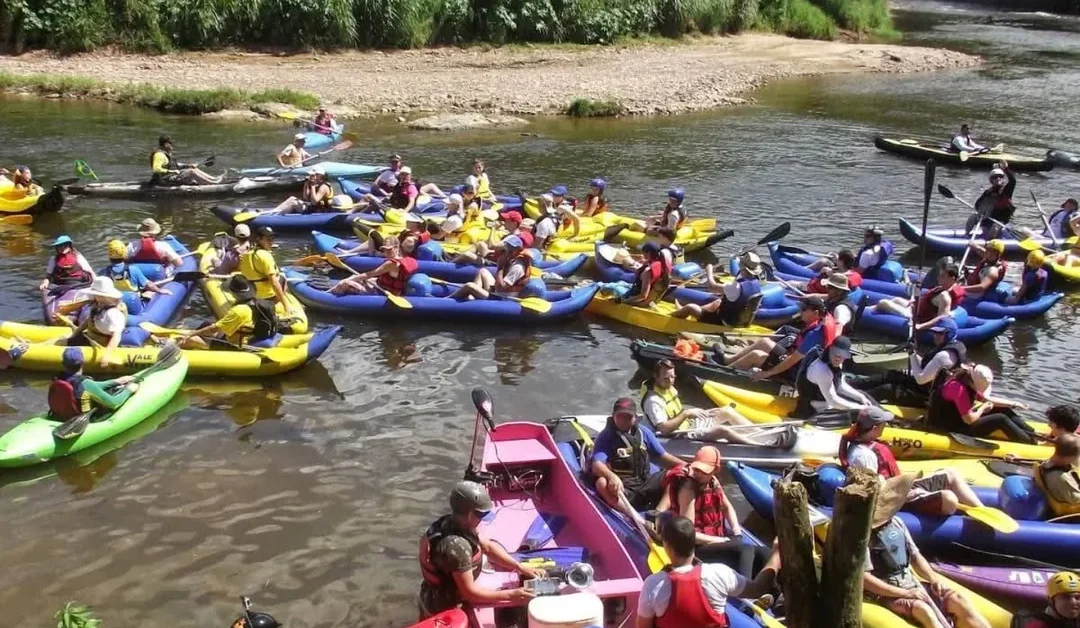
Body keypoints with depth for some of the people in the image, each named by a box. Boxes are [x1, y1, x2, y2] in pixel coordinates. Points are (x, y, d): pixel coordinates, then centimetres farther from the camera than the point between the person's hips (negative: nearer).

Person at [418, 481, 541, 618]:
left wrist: (520, 567, -4)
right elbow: (469, 592, -29)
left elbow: (488, 546, 3)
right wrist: (510, 595, -27)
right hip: (444, 610, -8)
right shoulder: (456, 545, -34)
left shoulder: (449, 522, -7)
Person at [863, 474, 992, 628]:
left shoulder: (896, 522, 9)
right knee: (922, 608, -33)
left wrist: (933, 577, -2)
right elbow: (863, 578, -19)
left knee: (956, 598, -11)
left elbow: (915, 556, 17)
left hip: (911, 585, 7)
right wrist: (904, 593, -20)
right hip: (886, 594, -7)